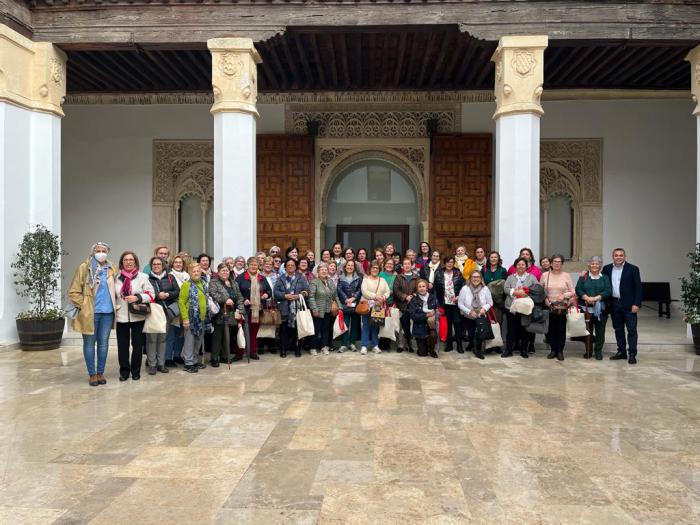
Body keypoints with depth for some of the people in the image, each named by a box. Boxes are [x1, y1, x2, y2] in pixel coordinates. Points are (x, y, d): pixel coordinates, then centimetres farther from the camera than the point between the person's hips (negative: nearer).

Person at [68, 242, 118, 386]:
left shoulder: (112, 269, 8)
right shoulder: (84, 268, -3)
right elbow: (73, 292, -3)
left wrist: (115, 304, 9)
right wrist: (83, 306, -8)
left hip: (108, 312, 3)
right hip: (90, 313, -3)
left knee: (103, 343, 8)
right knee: (89, 343, 4)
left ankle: (100, 372, 18)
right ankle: (92, 374, 13)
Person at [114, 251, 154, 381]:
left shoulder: (142, 277, -1)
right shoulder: (117, 277, 6)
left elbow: (150, 294, -4)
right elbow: (113, 296, 14)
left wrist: (137, 298, -17)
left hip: (137, 316, -2)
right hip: (121, 317, 2)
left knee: (137, 345, 6)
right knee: (122, 345, 5)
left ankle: (136, 371, 18)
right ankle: (124, 371, 17)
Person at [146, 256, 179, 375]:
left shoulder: (170, 278, 11)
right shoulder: (147, 278, 3)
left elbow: (177, 292, 5)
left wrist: (167, 295, -10)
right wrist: (158, 296, -16)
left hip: (166, 312, 3)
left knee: (163, 338, 8)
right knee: (151, 339, -3)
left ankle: (161, 363, 16)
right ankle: (152, 365, 6)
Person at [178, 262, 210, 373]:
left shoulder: (204, 284, 12)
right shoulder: (186, 285, -8)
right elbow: (181, 302, -12)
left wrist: (208, 316, 16)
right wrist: (185, 318, -18)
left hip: (203, 318, 6)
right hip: (191, 318, -6)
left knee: (199, 341, 14)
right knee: (190, 341, -1)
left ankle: (196, 360, 26)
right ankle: (188, 363, 7)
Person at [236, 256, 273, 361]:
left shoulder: (262, 279, 15)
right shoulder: (241, 278, 0)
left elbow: (269, 290, 21)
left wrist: (267, 294, 0)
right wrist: (243, 300, -17)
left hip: (258, 309, 4)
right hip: (246, 309, -4)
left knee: (254, 331, 10)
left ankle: (253, 351, 20)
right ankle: (239, 352, 5)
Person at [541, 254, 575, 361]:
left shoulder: (566, 276, 3)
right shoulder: (545, 275, 4)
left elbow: (573, 292, 4)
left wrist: (564, 295, -13)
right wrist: (545, 299, -6)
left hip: (562, 307, -1)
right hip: (549, 307, 1)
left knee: (561, 329, 2)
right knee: (551, 329, 5)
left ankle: (560, 351, 12)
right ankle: (553, 350, 18)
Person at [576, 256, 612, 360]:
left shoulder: (605, 277, 9)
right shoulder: (583, 277, 8)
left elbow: (608, 291, -3)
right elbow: (578, 290, 0)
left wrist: (596, 298, -16)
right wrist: (587, 298, -18)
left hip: (601, 308, 0)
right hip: (586, 308, 0)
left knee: (600, 330, 1)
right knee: (587, 330, 4)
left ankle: (598, 351, 15)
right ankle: (588, 350, 16)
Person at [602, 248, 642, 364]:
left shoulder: (633, 269, -3)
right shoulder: (607, 269, 7)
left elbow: (638, 288, -6)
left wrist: (636, 304, -12)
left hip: (628, 305, -4)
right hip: (614, 304, 4)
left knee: (631, 330, -1)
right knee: (618, 329, 11)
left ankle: (632, 354, 3)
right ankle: (621, 352, 20)